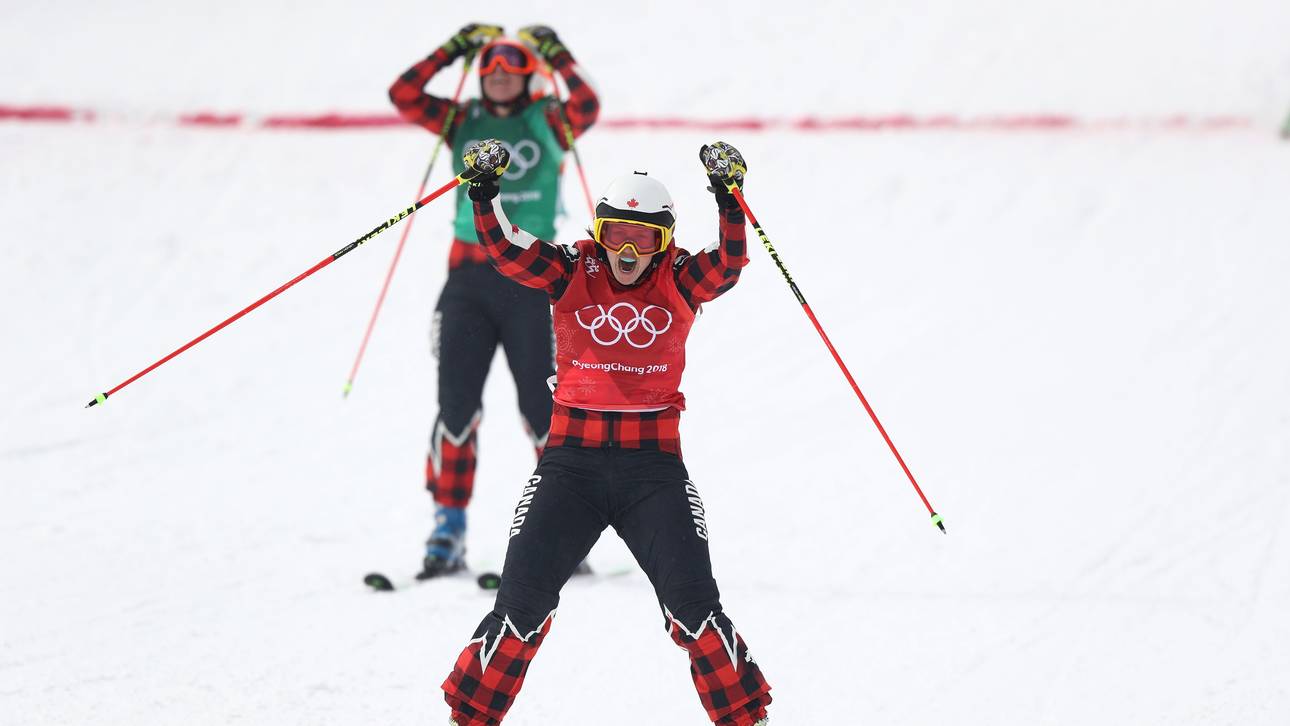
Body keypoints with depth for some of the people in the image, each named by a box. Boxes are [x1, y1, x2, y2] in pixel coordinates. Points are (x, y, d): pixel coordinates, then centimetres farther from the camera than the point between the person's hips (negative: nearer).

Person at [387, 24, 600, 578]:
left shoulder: (548, 124, 5)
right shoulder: (462, 123, 11)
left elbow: (587, 107, -15)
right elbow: (404, 94, 1)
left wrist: (556, 55, -9)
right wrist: (453, 50, 0)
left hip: (531, 279, -2)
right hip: (468, 276, 2)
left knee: (543, 409, -1)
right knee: (456, 405, -1)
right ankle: (448, 529, 4)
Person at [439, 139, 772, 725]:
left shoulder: (679, 281, 1)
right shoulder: (572, 273, 1)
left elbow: (728, 264, -17)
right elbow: (505, 250, -9)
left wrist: (728, 197, -29)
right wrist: (483, 191, -24)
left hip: (654, 463, 0)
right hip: (572, 457, 1)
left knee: (692, 604, -9)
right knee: (523, 603, -3)